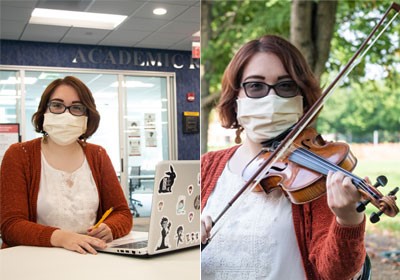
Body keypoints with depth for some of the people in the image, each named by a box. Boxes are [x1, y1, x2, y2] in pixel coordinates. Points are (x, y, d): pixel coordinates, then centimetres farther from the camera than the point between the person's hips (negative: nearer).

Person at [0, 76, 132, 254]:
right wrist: (60, 237, -27)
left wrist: (109, 229, -15)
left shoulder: (98, 156, 10)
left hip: (91, 257, 3)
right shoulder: (19, 155, 0)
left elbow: (123, 214, 8)